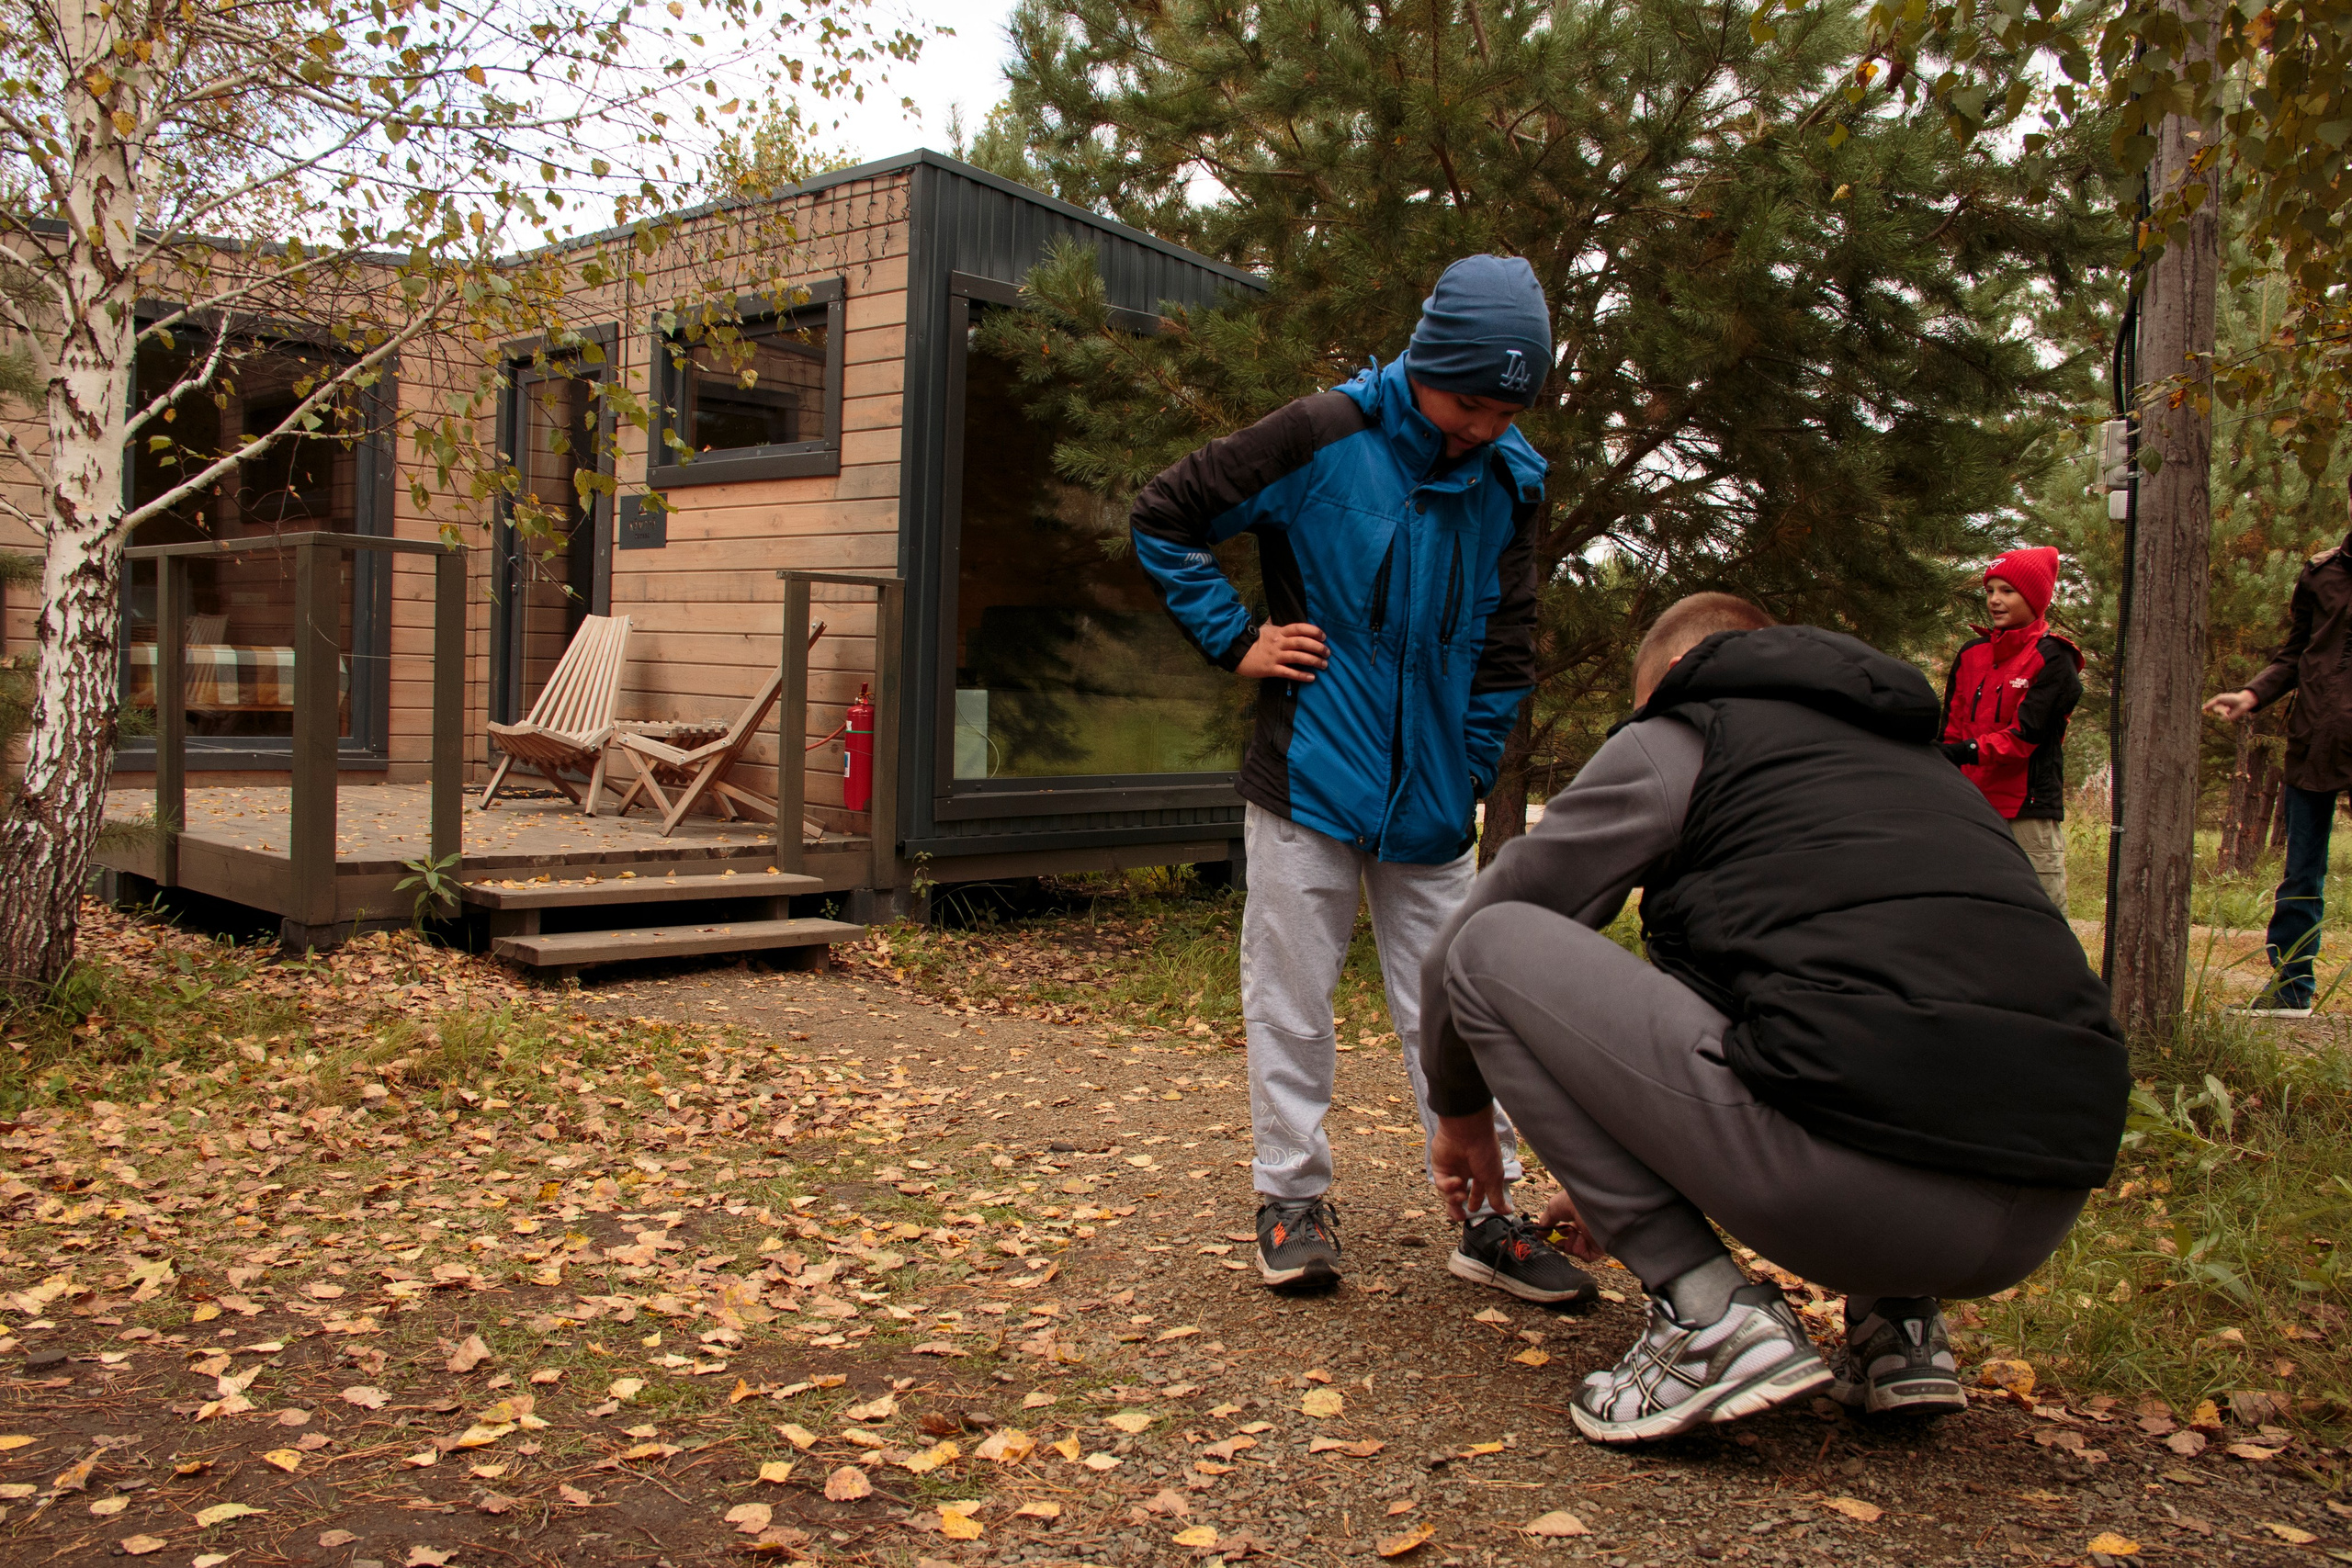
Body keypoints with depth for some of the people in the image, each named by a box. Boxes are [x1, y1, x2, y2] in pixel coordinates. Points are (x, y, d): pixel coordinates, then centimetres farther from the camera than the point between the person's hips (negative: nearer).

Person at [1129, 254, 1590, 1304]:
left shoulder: (1511, 479, 3)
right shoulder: (1321, 440, -10)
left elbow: (1505, 650, 11)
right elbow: (1163, 519, -2)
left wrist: (1468, 781, 6)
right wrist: (1237, 641, -7)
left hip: (1430, 804, 4)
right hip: (1308, 785, -3)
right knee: (1291, 1001, 5)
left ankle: (1488, 1216, 15)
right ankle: (1294, 1200, 19)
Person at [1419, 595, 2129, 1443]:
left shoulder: (1678, 736, 10)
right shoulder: (1919, 755, 31)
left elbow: (1469, 945, 12)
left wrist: (1460, 1114, 31)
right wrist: (1634, 1169, 45)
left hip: (1844, 1178, -8)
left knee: (1489, 947, 2)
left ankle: (1709, 1315, -2)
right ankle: (1897, 1316, 18)